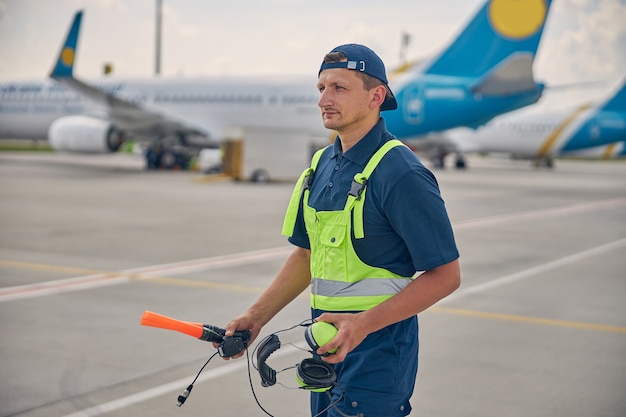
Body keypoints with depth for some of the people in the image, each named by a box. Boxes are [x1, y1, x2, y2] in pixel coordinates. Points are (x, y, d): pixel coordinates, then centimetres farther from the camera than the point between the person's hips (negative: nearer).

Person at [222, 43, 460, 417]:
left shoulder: (402, 173, -17)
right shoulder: (324, 163, 8)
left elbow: (445, 275, -18)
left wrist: (364, 323, -25)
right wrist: (256, 316, 9)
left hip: (377, 347, -8)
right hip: (328, 343, 8)